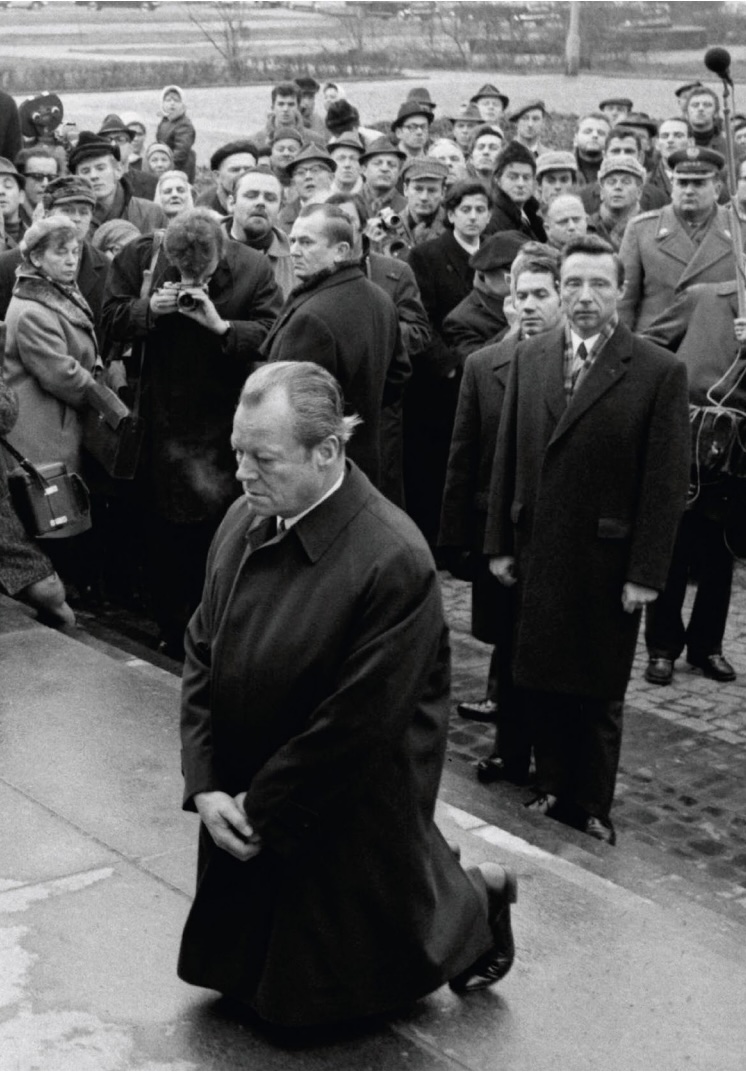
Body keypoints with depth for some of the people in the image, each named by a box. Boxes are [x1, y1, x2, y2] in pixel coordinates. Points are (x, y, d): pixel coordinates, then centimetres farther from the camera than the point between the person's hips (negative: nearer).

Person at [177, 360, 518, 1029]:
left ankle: (478, 899, 40)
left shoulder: (394, 564, -30)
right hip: (246, 805, 7)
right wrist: (205, 785, -9)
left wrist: (263, 813, -16)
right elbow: (202, 654, 0)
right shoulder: (246, 521, -8)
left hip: (347, 817, -6)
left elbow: (354, 724, -25)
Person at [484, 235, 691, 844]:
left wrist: (645, 574, -11)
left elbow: (666, 481, -9)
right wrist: (500, 543, 6)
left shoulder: (659, 372, -9)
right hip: (537, 558, 4)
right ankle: (553, 789, 30)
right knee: (541, 684, 12)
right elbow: (508, 457, 9)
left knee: (598, 695, 9)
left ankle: (592, 808, 24)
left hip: (607, 564, -4)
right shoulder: (530, 358, 5)